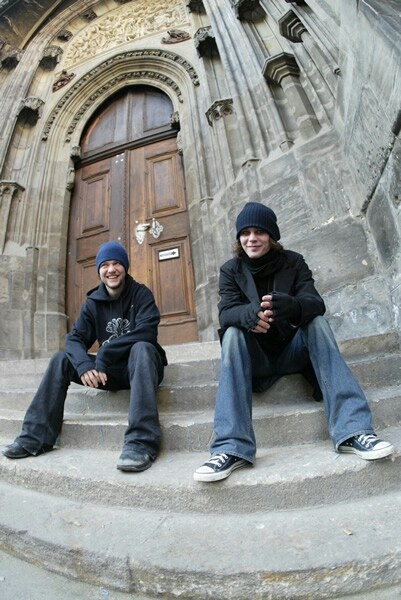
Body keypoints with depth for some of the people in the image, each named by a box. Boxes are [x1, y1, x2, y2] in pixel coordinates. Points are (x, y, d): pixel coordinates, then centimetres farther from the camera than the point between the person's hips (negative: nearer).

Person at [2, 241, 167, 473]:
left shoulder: (141, 293, -8)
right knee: (61, 359, -8)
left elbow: (146, 331, -24)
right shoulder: (93, 301, 4)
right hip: (110, 369, 5)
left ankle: (142, 442, -44)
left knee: (142, 348, -37)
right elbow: (75, 338, -5)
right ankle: (36, 437, -7)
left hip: (140, 366, -4)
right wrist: (84, 365, -27)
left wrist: (104, 354, -28)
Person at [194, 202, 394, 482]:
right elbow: (226, 313, -17)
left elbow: (315, 303, -17)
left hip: (293, 350, 1)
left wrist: (290, 305, -42)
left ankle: (353, 430, -31)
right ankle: (232, 447, -38)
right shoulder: (231, 270, -1)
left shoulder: (294, 262, 0)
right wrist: (248, 314, -42)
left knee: (318, 322, -25)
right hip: (255, 358, 0)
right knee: (232, 332, -29)